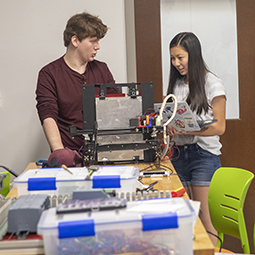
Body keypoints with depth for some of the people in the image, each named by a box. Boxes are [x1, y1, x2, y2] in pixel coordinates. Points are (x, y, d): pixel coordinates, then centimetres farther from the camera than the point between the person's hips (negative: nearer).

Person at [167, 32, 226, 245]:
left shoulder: (212, 84, -5)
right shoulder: (176, 85, 12)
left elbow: (219, 127, -9)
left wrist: (188, 130, -21)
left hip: (204, 155, -5)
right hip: (179, 154, 5)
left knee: (206, 220, -4)